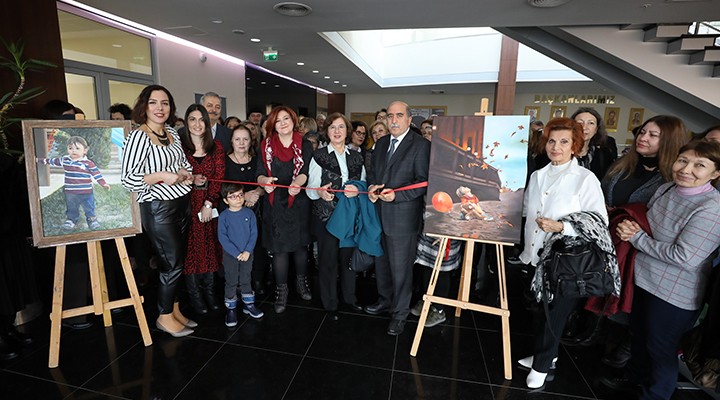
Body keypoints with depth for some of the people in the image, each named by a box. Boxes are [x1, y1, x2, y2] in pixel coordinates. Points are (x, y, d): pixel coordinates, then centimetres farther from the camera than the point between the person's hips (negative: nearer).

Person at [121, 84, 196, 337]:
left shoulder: (173, 133, 10)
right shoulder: (138, 136, -12)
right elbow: (127, 178, -17)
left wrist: (185, 173, 2)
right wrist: (162, 176, -22)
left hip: (182, 202, 7)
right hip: (158, 207, -7)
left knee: (177, 261, 14)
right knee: (173, 263, 0)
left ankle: (174, 309, 30)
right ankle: (165, 317, 20)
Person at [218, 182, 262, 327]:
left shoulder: (249, 213, -4)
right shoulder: (224, 216, -10)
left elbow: (254, 233, -4)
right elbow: (222, 237, -12)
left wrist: (247, 251, -14)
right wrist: (236, 253, -16)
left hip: (247, 254, 2)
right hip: (230, 255, -2)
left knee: (246, 280, 16)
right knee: (231, 282, 9)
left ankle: (248, 304, 31)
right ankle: (230, 309, 23)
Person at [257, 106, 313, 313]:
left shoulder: (304, 145, 1)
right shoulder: (266, 146, 5)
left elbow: (305, 172, -12)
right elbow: (260, 174, -2)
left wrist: (296, 183, -34)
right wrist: (265, 181, -26)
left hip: (299, 202, 0)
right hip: (274, 204, 1)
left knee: (300, 244, 10)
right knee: (279, 247, 3)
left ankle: (301, 281, 33)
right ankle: (281, 290, 19)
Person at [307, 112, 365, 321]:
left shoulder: (357, 157, 8)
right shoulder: (319, 156, -3)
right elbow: (311, 189, -6)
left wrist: (357, 190, -12)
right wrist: (320, 192, -28)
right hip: (326, 216, -3)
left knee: (348, 256, 15)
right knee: (328, 259, 7)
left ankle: (350, 297, 35)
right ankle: (330, 303, 24)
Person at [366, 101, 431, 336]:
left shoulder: (421, 146, -9)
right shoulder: (381, 143, 12)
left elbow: (424, 182, -13)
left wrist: (397, 195, -23)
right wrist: (371, 187, -3)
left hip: (403, 217, -6)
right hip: (379, 214, 7)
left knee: (400, 268, 4)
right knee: (381, 262, 20)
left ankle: (400, 313, 24)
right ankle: (385, 300, 42)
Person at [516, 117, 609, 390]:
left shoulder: (586, 179, -9)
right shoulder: (538, 176, 8)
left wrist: (561, 227, -23)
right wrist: (526, 248, 11)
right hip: (537, 257, 5)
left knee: (555, 313, 9)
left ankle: (542, 365, 28)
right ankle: (544, 354, 38)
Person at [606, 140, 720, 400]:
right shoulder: (667, 188, -2)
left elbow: (684, 258, -27)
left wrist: (636, 237, -19)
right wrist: (630, 227, -11)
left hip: (674, 294, -7)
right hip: (643, 278, 7)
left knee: (660, 348, 14)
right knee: (638, 334, 26)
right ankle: (635, 377, 50)